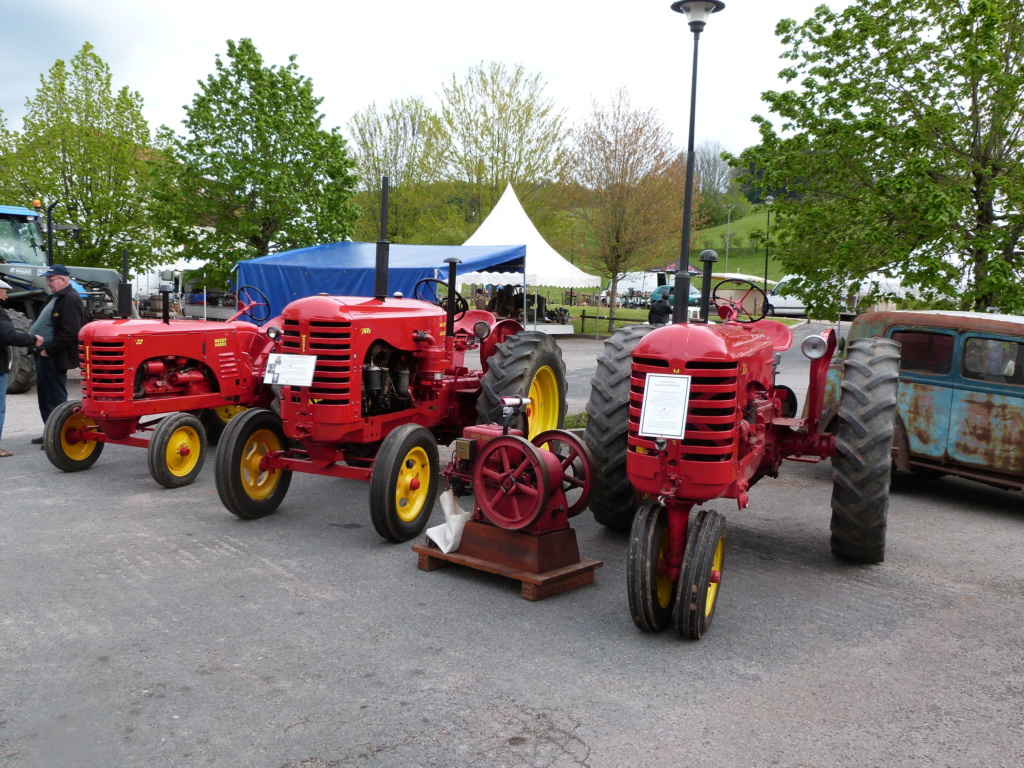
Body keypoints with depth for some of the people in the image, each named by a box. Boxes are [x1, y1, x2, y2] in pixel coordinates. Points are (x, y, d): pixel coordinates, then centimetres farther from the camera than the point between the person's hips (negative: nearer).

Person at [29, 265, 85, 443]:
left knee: (55, 398, -4)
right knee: (45, 396, 16)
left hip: (54, 358, -11)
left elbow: (70, 332, -23)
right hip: (44, 355, 11)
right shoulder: (56, 297, 17)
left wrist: (48, 350, -20)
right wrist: (37, 344, 12)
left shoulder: (70, 299, -16)